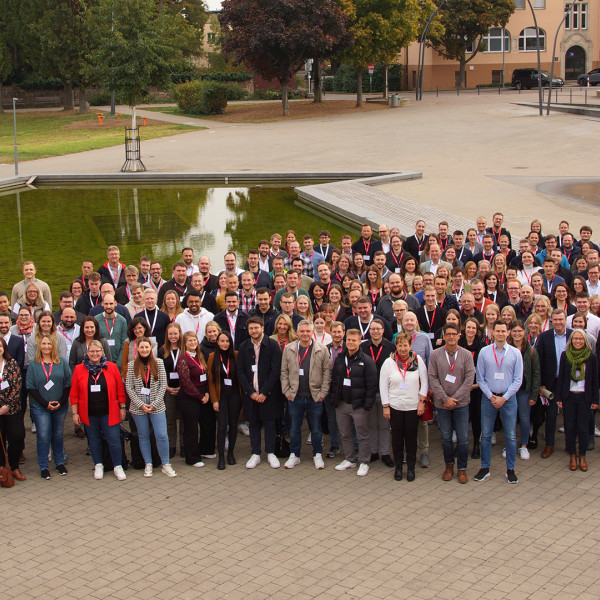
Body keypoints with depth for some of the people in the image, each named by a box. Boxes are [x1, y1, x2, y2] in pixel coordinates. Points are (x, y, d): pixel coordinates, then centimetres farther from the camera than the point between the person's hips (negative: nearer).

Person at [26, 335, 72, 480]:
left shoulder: (62, 362, 2)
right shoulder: (33, 364, 0)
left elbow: (68, 384, 2)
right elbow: (31, 387, -2)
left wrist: (61, 402, -9)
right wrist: (45, 403, -11)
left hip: (60, 406, 1)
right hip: (40, 407, -1)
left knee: (58, 435, 11)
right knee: (43, 436, -2)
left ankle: (60, 462, 24)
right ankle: (43, 467, 8)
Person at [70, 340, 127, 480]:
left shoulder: (112, 367, 0)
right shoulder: (79, 369, 0)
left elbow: (120, 390, 5)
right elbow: (74, 394, 3)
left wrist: (122, 407, 4)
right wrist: (75, 413, 0)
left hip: (109, 413, -1)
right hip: (89, 414, 1)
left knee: (114, 440, -1)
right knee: (94, 440, 12)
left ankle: (118, 467, 14)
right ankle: (98, 465, 29)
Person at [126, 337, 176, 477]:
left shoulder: (158, 363, 1)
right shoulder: (132, 365, 1)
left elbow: (163, 385, -1)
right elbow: (129, 387, -2)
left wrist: (154, 404, -8)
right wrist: (140, 404, -10)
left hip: (157, 406, 0)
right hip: (138, 407, 1)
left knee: (162, 436, -4)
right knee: (144, 436, 9)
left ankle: (166, 465, 9)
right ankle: (148, 465, 21)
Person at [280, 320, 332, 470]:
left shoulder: (322, 350, -1)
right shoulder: (288, 349, 3)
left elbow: (327, 372, 0)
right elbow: (284, 372, 6)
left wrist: (323, 393, -5)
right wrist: (287, 391, -1)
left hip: (315, 396, -1)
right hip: (295, 396, 1)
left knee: (316, 428, 8)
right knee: (294, 428, 9)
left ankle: (317, 455, 22)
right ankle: (294, 455, 22)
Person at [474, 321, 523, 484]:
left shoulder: (515, 353, 0)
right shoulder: (484, 352, 0)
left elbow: (518, 379, 0)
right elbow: (480, 378, 3)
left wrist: (504, 398, -8)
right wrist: (491, 396, -7)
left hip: (508, 398, 0)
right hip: (488, 397, 0)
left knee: (511, 436, 4)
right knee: (486, 435, 6)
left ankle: (510, 469, 15)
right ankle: (485, 468, 16)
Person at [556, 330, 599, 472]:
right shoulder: (565, 355, 2)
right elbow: (561, 377, 5)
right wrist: (558, 397, 1)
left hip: (585, 397, -1)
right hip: (568, 396, 1)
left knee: (583, 427, 1)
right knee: (570, 427, 3)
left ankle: (582, 456, 15)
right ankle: (572, 455, 16)